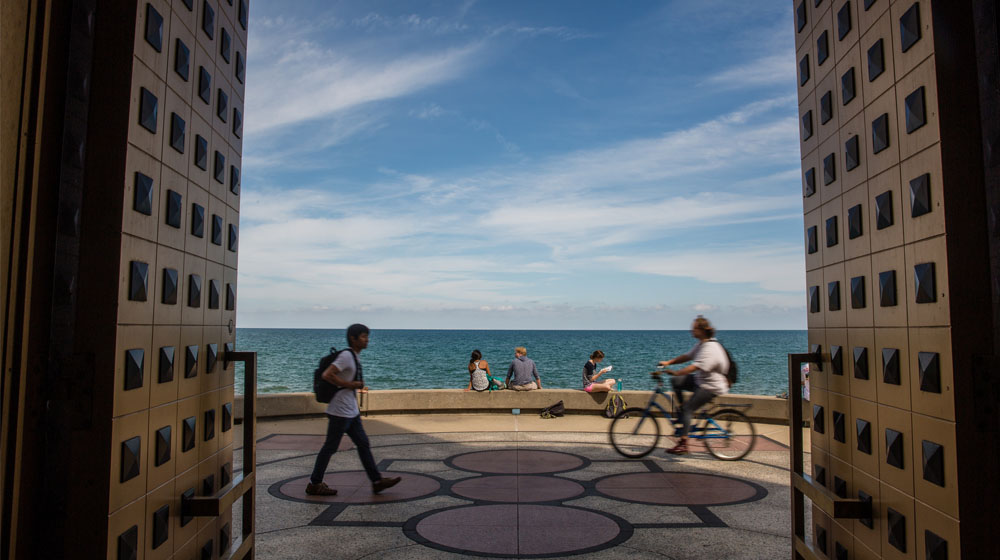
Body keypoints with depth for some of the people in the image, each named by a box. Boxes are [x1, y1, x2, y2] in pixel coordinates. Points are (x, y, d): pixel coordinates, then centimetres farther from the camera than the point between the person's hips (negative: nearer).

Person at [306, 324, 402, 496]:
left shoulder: (354, 357, 13)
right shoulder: (346, 356, -17)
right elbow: (327, 375, -24)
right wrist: (349, 384, -19)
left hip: (351, 412, 10)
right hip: (340, 411, -10)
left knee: (363, 444, 10)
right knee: (330, 447, 1)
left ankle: (377, 481, 15)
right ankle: (314, 484, 15)